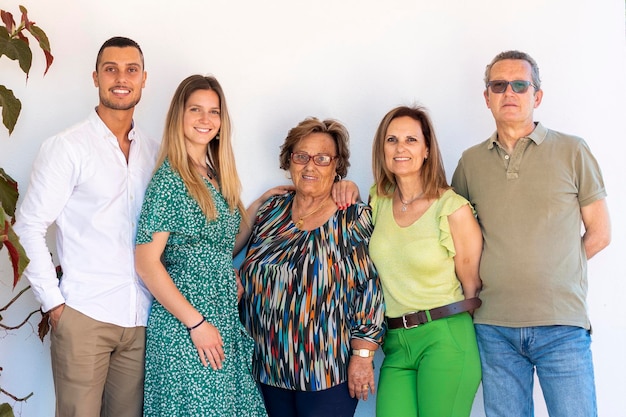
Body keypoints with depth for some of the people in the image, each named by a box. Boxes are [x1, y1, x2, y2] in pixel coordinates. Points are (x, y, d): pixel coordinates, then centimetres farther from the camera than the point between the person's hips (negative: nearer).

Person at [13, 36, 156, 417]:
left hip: (140, 318, 4)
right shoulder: (67, 147, -3)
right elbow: (30, 228, -5)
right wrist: (53, 302, -8)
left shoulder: (153, 151, 11)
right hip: (84, 315, -4)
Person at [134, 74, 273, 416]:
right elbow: (147, 262, -16)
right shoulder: (169, 180, -12)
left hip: (226, 320, 8)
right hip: (182, 325, -8)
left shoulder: (218, 177, 11)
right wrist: (196, 323, -17)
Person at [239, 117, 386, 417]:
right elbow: (248, 279, 14)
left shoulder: (354, 220, -6)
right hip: (271, 367, 5)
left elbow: (369, 290, -10)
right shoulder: (271, 212, 8)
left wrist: (363, 356, -13)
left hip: (329, 370, -4)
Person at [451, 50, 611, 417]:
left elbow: (599, 233, 6)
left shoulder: (572, 152, 3)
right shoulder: (471, 162, 10)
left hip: (561, 325, -2)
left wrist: (551, 271, 4)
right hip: (494, 324, 2)